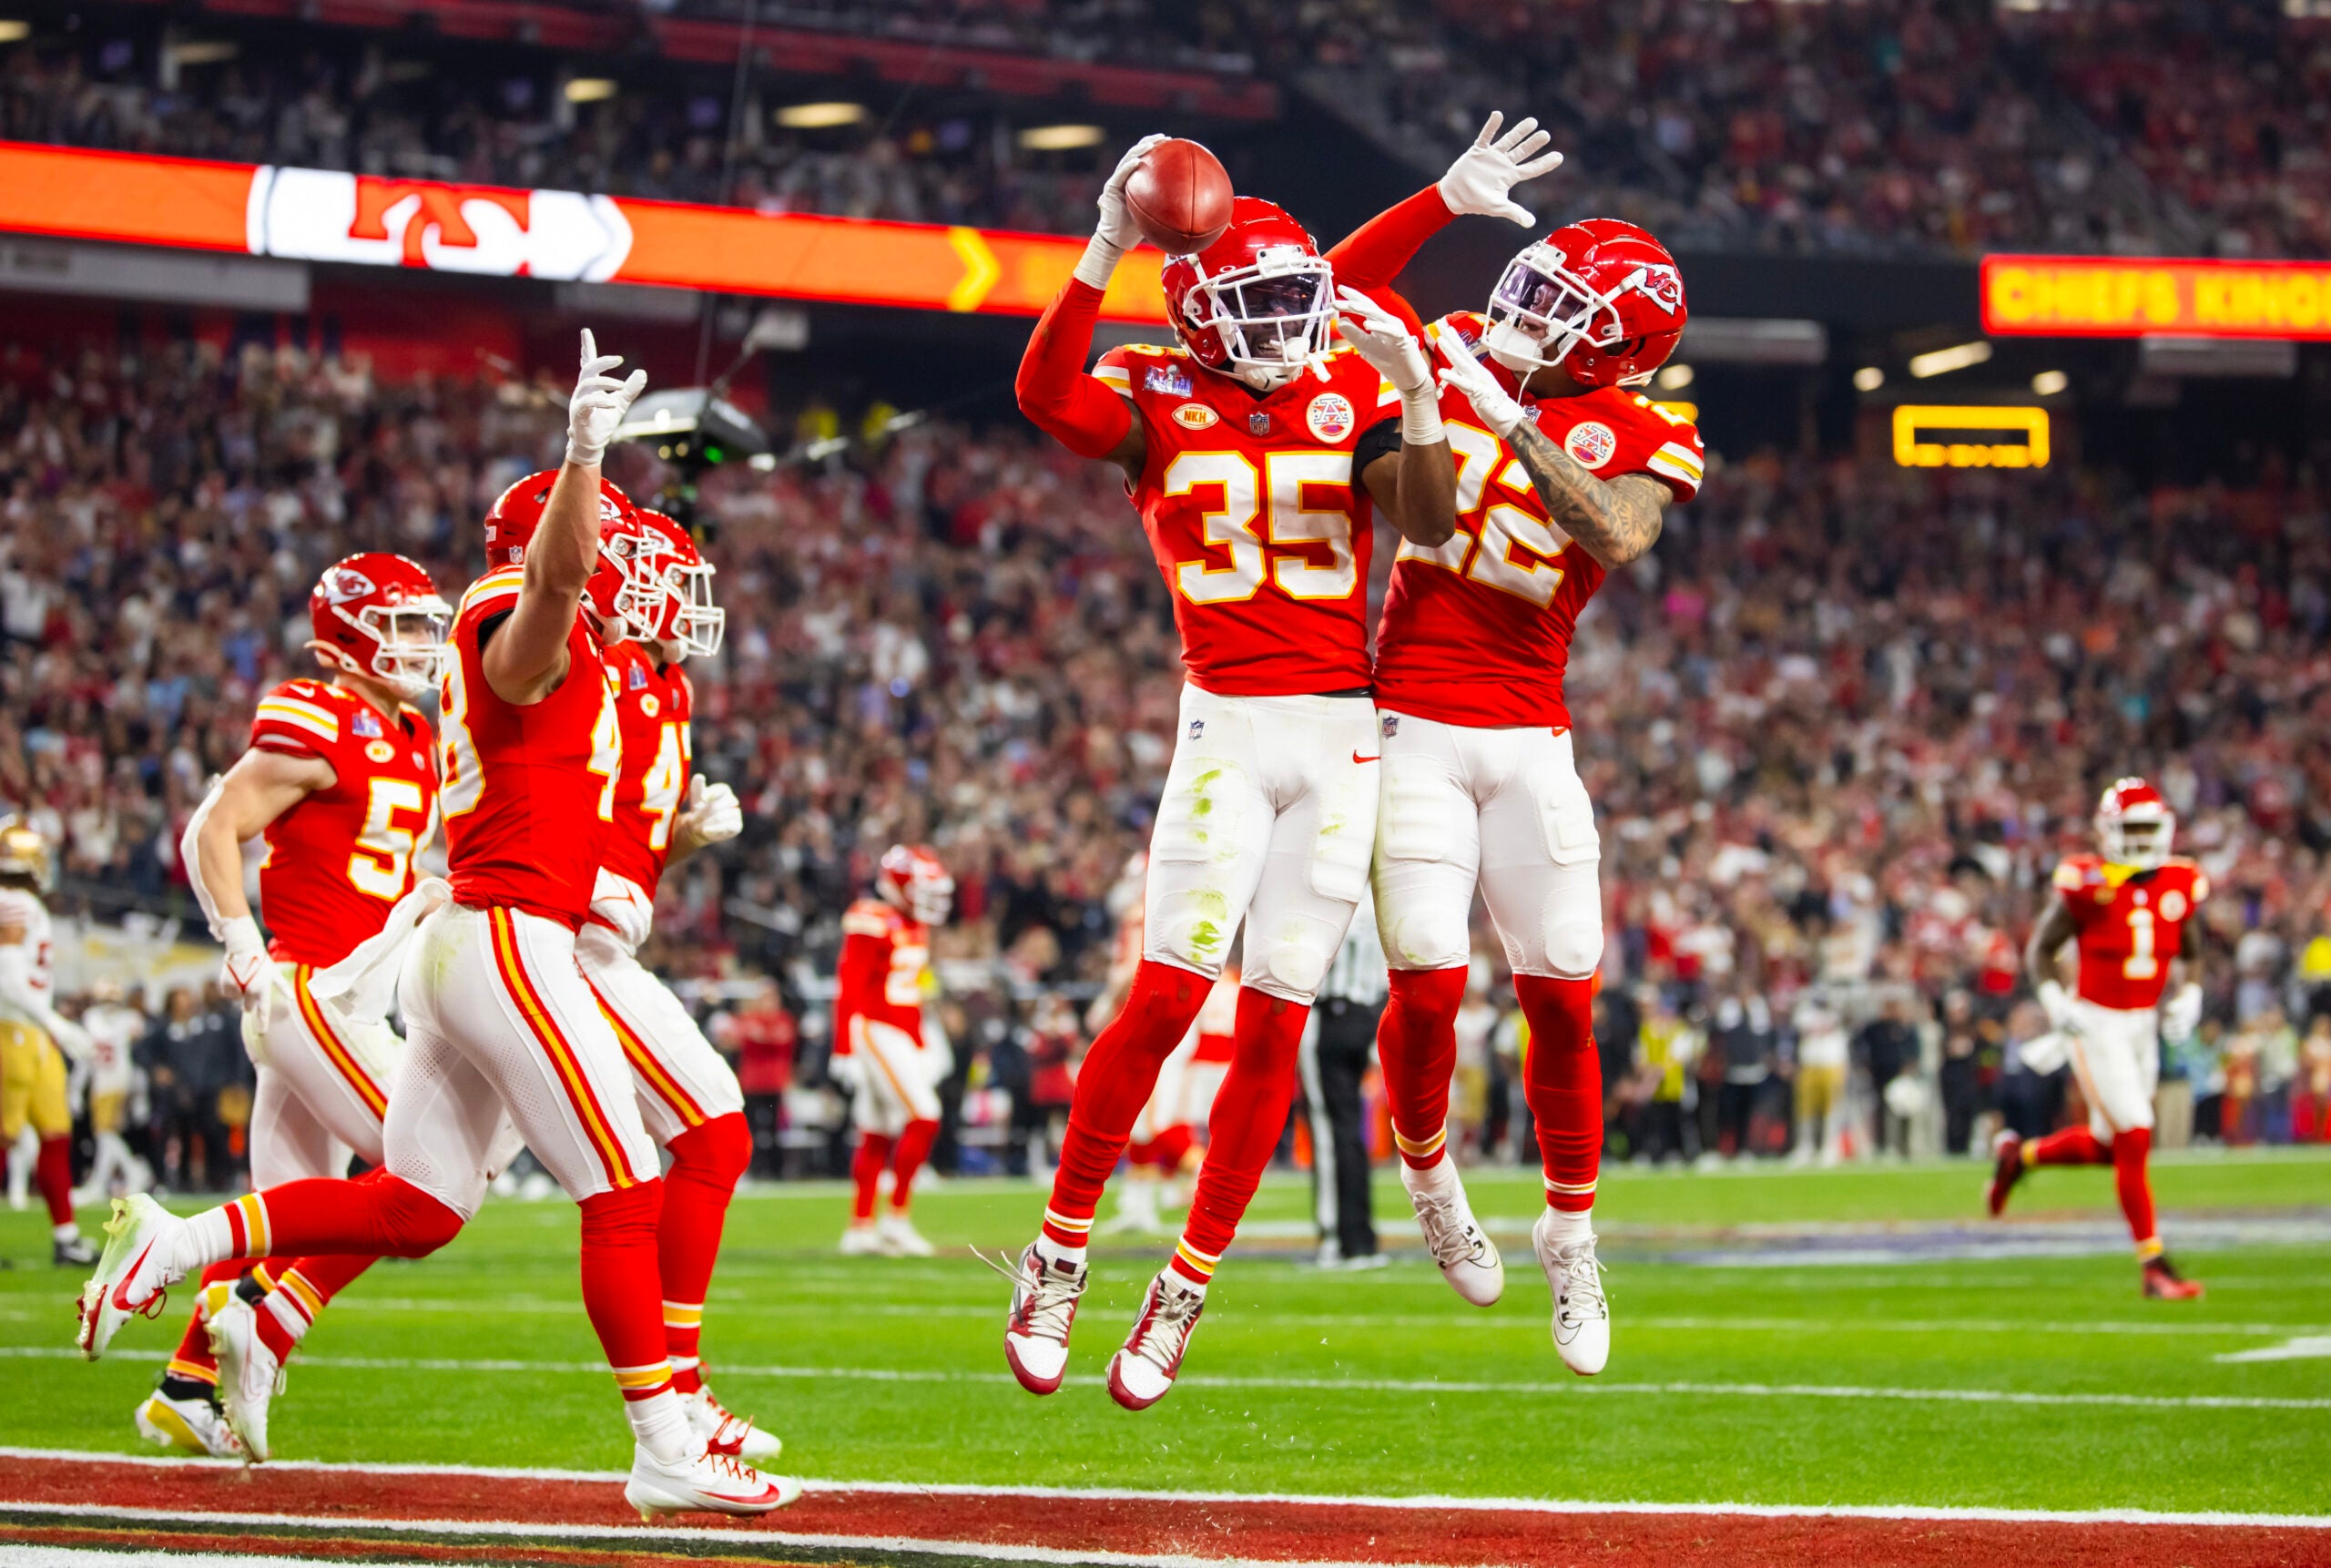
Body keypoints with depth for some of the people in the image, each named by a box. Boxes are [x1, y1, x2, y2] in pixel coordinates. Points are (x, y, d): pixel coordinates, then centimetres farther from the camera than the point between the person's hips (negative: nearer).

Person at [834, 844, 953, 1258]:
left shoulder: (913, 925, 15)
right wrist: (845, 1049, -20)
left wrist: (925, 1044, 25)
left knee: (877, 1136, 10)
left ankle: (860, 1228, 13)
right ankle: (896, 1218, -11)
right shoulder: (872, 922, -14)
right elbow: (849, 987, -16)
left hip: (904, 1037, 9)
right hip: (877, 1033, -9)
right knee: (923, 1119, -15)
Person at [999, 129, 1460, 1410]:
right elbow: (1047, 398, -22)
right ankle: (1058, 1253, 3)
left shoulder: (1353, 389, 7)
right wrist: (1106, 250, -30)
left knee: (1275, 1024, 2)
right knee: (1166, 995, -12)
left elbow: (1431, 523, -5)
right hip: (1229, 723, -3)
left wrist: (1416, 394, -18)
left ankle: (1185, 1291, 11)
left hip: (1345, 730, 3)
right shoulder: (1156, 397, 0)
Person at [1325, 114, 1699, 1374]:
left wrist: (1512, 423, -29)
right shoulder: (1461, 358, 4)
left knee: (1563, 998, 0)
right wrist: (1445, 201, -9)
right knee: (1429, 985, -9)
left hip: (1527, 736, 0)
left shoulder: (1639, 442, -3)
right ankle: (1429, 1176, 20)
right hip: (1413, 726, 0)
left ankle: (1569, 1239, 17)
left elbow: (1615, 534, -23)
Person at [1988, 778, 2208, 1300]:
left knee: (2108, 1144, 13)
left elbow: (2188, 956, 17)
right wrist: (2054, 1001, -18)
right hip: (2095, 1022, -6)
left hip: (2143, 1023, 6)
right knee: (2135, 1138, -12)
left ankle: (2020, 1156, 40)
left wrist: (2186, 996, -1)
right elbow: (2039, 950, -4)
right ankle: (2153, 1266, -6)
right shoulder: (2088, 884, -13)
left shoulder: (2181, 885, 1)